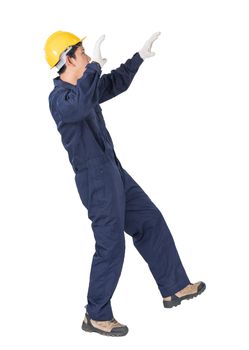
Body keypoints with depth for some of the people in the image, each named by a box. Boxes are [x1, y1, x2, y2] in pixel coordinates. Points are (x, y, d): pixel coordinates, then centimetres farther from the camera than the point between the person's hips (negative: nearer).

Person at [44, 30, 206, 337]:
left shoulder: (83, 88, 11)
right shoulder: (59, 97, -17)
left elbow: (116, 83, 28)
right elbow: (79, 107, -42)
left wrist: (141, 56, 29)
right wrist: (94, 66, -40)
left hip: (113, 171, 10)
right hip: (96, 179, -10)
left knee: (151, 221, 15)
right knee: (111, 246, -4)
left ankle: (174, 288, 26)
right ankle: (96, 316, 10)